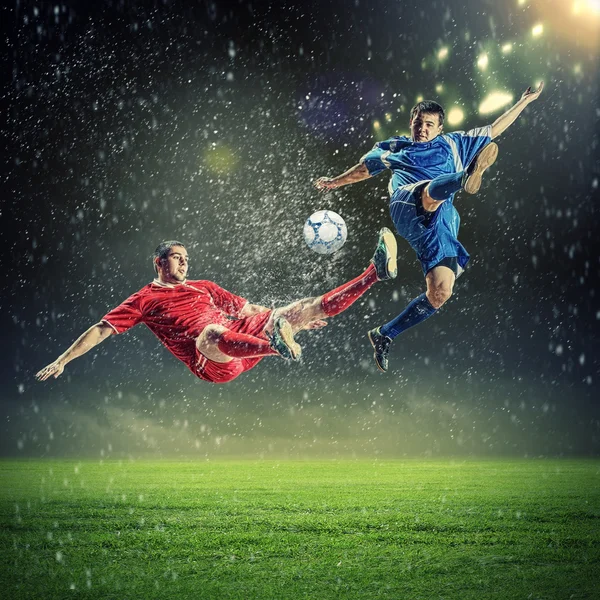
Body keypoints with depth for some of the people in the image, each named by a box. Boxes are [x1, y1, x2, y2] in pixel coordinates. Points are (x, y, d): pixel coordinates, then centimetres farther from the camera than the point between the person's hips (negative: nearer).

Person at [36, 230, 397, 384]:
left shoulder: (203, 287, 29)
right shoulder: (145, 299, 14)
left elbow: (248, 309, 33)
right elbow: (102, 330, 9)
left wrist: (301, 317, 33)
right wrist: (62, 361, 0)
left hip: (244, 341, 6)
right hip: (211, 362, -6)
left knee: (304, 309, -4)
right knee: (211, 332, -43)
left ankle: (377, 272, -6)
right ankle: (277, 346, -72)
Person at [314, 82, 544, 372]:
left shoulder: (452, 143, 30)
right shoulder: (393, 147, 30)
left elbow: (493, 130, 34)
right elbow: (366, 167, 45)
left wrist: (525, 100, 32)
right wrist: (336, 181, 56)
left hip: (442, 223, 2)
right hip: (407, 206, -2)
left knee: (440, 292, -14)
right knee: (432, 191, -39)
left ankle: (384, 335, 0)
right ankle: (466, 176, -76)